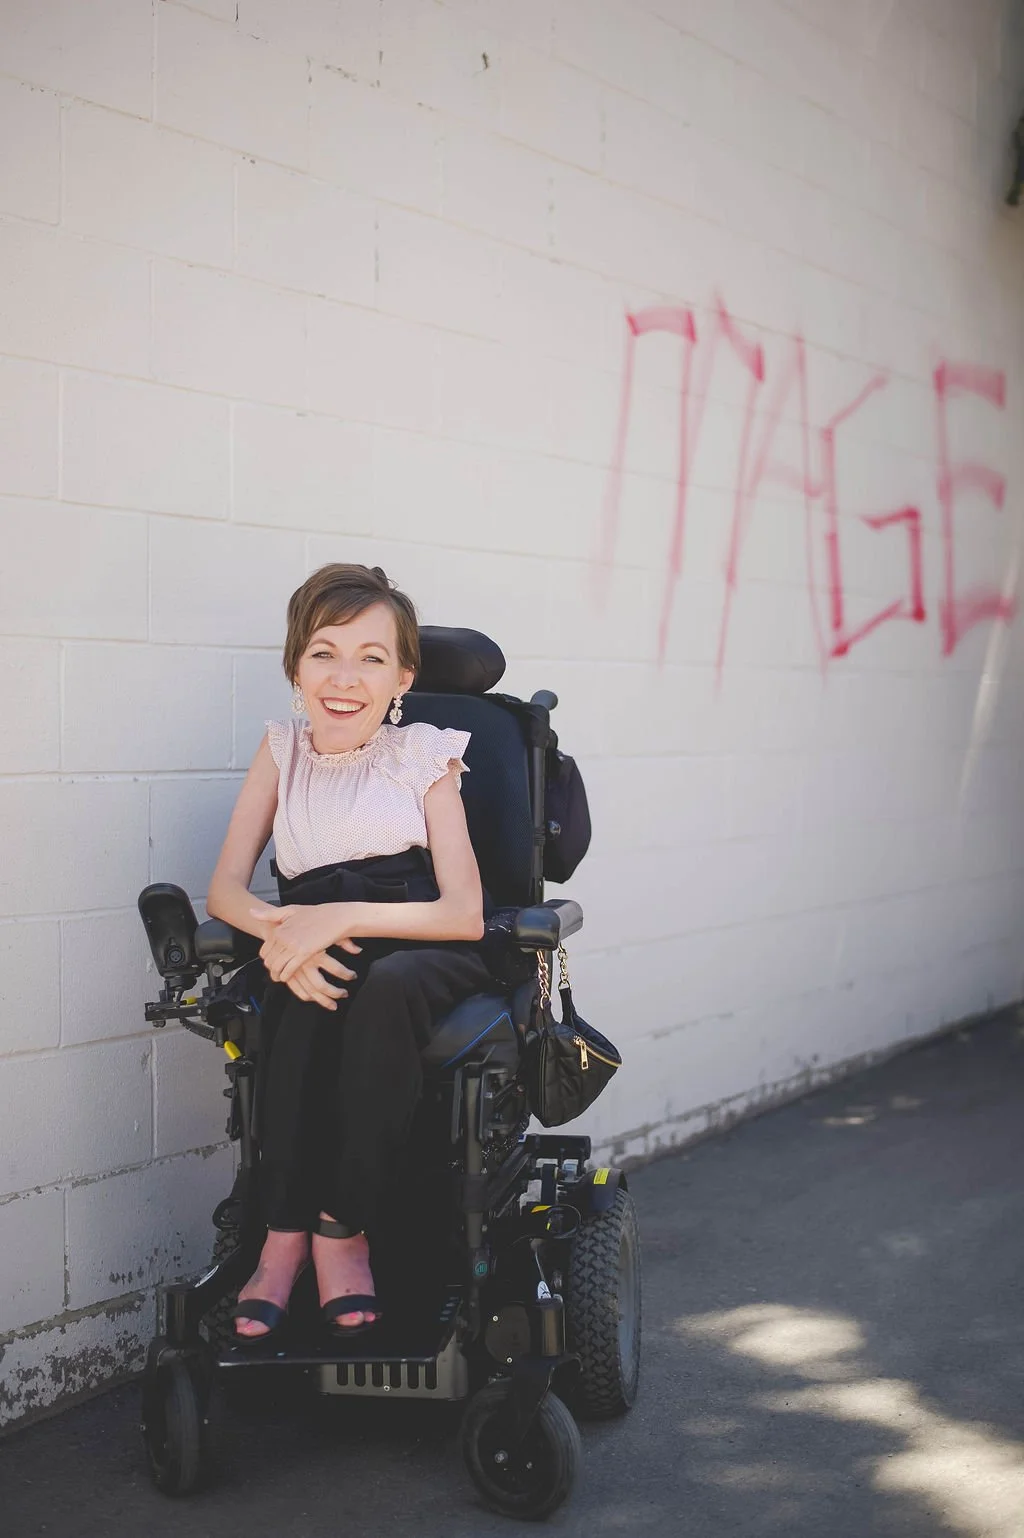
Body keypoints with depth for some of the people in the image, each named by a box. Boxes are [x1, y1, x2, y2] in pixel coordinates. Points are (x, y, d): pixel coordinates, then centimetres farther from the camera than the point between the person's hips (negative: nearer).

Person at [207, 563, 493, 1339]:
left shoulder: (425, 754, 3)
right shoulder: (282, 750, 11)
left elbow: (466, 914, -6)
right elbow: (226, 889, 5)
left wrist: (342, 918, -22)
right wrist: (284, 928, -20)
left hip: (420, 950, -2)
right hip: (321, 951, 2)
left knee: (388, 985, -37)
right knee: (310, 988, -34)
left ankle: (340, 1225, -27)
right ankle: (287, 1229, -28)